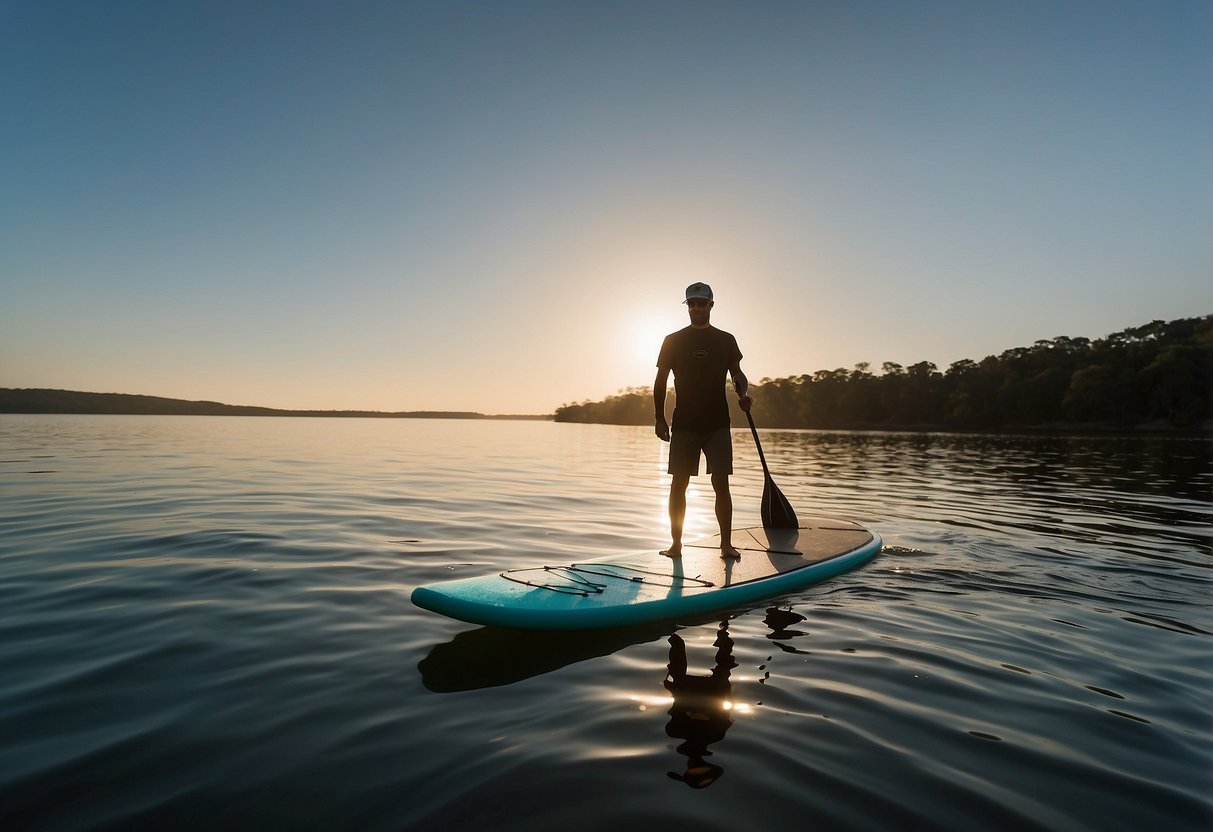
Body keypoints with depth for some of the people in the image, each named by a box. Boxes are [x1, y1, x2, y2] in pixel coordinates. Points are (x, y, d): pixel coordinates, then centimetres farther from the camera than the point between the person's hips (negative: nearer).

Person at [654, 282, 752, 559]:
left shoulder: (725, 340, 9)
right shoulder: (673, 341, 6)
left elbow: (737, 373, 10)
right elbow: (660, 381, 7)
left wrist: (744, 394, -13)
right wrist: (659, 418, 2)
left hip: (717, 424, 0)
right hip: (683, 424, 0)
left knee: (721, 484, -3)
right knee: (679, 484, 1)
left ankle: (726, 543, 5)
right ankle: (676, 543, 10)